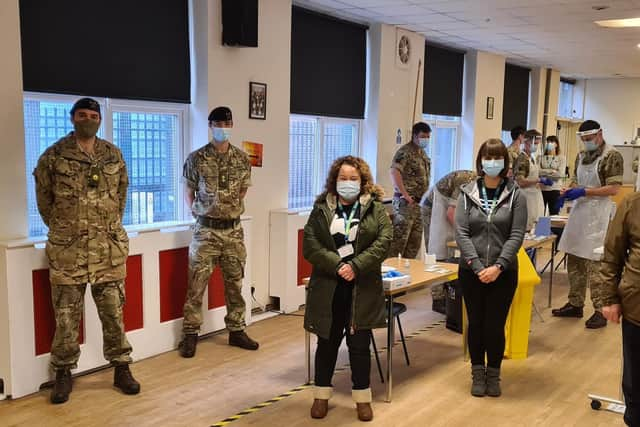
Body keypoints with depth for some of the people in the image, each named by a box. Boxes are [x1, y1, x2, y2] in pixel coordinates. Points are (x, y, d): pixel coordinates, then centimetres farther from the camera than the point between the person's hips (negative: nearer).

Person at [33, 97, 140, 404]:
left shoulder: (113, 155, 8)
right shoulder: (54, 155, -1)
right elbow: (43, 198, 8)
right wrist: (62, 229, 10)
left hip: (109, 247, 2)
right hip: (68, 249, -2)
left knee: (113, 312, 8)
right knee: (66, 315, 5)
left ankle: (121, 368, 19)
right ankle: (63, 373, 19)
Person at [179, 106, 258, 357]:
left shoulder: (242, 159, 4)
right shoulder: (196, 158, -5)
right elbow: (188, 191, 6)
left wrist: (234, 208, 11)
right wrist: (198, 212, 6)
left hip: (234, 229, 3)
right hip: (205, 230, -3)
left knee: (235, 283, 10)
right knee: (196, 284, -1)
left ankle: (236, 331, 22)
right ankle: (190, 334, 10)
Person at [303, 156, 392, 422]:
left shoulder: (375, 208, 2)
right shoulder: (321, 208, 3)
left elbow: (384, 242, -8)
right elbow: (310, 245, -6)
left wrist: (356, 266, -19)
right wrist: (336, 265, -18)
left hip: (362, 289, -1)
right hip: (328, 288, 1)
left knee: (360, 344, 7)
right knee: (327, 343, 12)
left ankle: (362, 397, 22)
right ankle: (321, 395, 26)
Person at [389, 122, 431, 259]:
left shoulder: (422, 153, 17)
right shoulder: (405, 151, -10)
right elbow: (394, 173, -23)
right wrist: (405, 195, -22)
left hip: (420, 202, 9)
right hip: (406, 203, -9)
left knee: (415, 241, 11)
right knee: (400, 238, -9)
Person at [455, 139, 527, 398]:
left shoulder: (516, 196, -1)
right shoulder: (467, 194, 1)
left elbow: (516, 236, -6)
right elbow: (461, 233, -5)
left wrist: (497, 267, -16)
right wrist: (478, 267, -14)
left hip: (504, 272, -1)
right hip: (471, 271, 1)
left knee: (495, 326, 4)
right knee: (476, 324, 10)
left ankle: (493, 374, 25)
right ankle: (478, 374, 27)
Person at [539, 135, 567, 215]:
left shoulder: (561, 158, 4)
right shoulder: (541, 157, 8)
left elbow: (561, 174, -8)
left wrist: (544, 171, -8)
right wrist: (552, 171, -11)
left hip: (554, 189, -1)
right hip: (541, 189, 1)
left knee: (554, 214, 3)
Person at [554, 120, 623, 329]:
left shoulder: (612, 156, -7)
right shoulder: (581, 156, 15)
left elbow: (614, 188, -12)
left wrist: (584, 192, -16)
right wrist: (568, 191, 1)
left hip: (597, 214, -7)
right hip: (578, 211, 7)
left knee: (595, 263, -7)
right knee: (574, 260, 11)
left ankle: (600, 311, 1)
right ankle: (575, 304, 22)